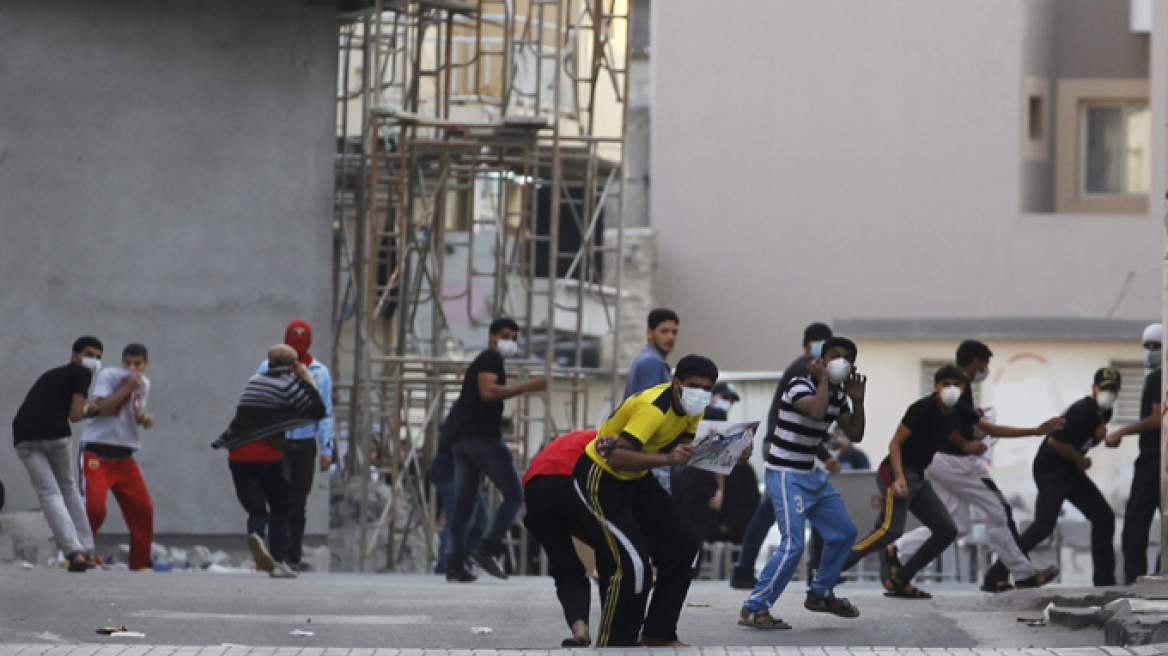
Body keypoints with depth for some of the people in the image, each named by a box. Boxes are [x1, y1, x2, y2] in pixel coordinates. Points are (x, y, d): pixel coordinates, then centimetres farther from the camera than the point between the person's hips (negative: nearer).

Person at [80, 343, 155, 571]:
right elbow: (101, 407, -21)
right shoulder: (108, 376, -9)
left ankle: (140, 563, 15)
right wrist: (127, 387, -23)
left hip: (124, 457, 7)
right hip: (97, 453, -7)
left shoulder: (144, 384, 13)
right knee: (94, 507, -19)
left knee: (143, 509, 4)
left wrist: (144, 419, 4)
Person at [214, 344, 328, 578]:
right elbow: (318, 411, -4)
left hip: (238, 456, 4)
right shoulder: (288, 383, 0)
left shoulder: (254, 381, 19)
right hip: (267, 456, -4)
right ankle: (279, 561, 4)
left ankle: (256, 534, -34)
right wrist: (309, 381, 6)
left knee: (256, 508, 1)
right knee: (280, 507, 13)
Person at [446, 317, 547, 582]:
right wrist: (526, 387, -18)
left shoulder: (478, 362, 28)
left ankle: (455, 564, -2)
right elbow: (488, 391, -18)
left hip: (462, 438, 9)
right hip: (484, 438, -9)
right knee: (514, 495, -5)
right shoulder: (490, 359, -2)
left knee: (463, 504, 5)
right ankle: (487, 548, -17)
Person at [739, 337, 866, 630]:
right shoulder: (799, 385, -17)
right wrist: (823, 380, -23)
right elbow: (816, 411, -38)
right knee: (793, 544, -18)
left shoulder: (837, 394, 8)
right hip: (786, 475, -9)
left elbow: (855, 434, 11)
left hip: (813, 474, 9)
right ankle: (753, 609, -13)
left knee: (845, 532, 17)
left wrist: (857, 400, 0)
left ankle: (820, 594, 32)